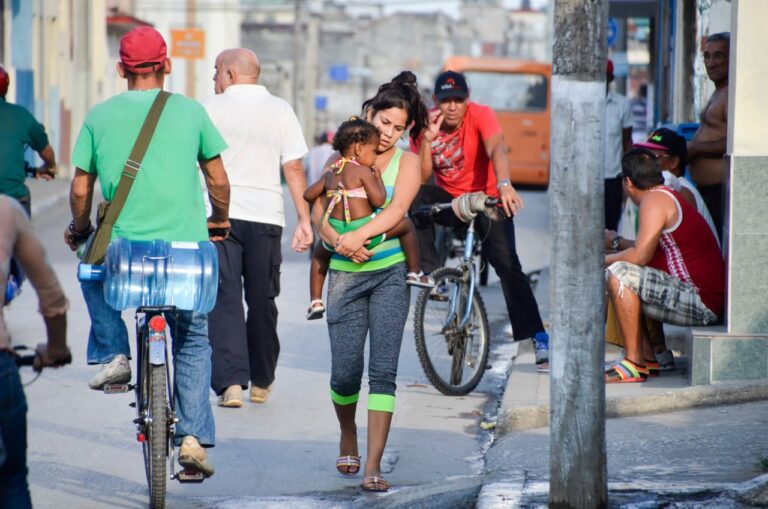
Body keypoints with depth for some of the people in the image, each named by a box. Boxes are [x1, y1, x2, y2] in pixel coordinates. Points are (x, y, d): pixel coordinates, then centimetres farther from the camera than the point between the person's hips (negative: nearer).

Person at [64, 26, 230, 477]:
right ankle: (195, 438, 3)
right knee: (193, 342, 15)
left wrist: (78, 231, 24)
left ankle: (111, 354, 19)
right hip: (186, 247, 0)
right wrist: (220, 220, 27)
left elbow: (81, 190, 5)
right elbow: (218, 180, 8)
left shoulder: (100, 116, 3)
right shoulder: (190, 111, 3)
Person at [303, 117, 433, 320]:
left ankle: (315, 301, 27)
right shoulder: (363, 171, -7)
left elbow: (308, 195, 14)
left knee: (320, 253, 36)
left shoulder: (330, 173, 12)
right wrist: (378, 178, 5)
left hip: (337, 235, 6)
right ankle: (414, 272, 15)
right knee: (406, 225, 12)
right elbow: (378, 200, -13)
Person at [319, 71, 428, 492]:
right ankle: (348, 436, 31)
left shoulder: (407, 163, 5)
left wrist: (360, 236, -25)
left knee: (383, 370, -9)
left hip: (389, 273, -1)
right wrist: (338, 241, -20)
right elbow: (319, 209, -1)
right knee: (345, 372, 0)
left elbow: (397, 210, -11)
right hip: (345, 275, 1)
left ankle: (373, 465, -10)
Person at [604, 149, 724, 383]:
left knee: (619, 274, -19)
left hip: (700, 301, -10)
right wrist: (616, 242, 40)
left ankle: (635, 364, -18)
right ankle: (650, 359, 14)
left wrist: (602, 260, -4)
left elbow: (641, 256, -19)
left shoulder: (655, 200, -11)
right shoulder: (670, 197, 18)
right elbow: (651, 250, 29)